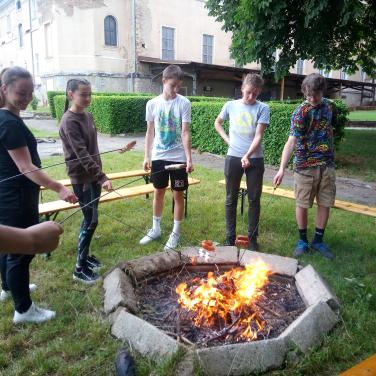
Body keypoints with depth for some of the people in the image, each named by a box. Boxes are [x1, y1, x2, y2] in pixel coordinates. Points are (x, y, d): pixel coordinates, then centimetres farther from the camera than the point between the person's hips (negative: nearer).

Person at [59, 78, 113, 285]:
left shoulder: (88, 116, 8)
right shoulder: (69, 121, -18)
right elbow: (82, 154, -26)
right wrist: (102, 177, -31)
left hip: (93, 175, 8)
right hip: (81, 177, -8)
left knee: (89, 218, 15)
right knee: (91, 220, -4)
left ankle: (85, 255, 31)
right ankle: (80, 268, 9)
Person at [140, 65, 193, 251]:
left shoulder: (184, 103, -7)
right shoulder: (152, 104, 1)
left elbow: (185, 132, -11)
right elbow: (150, 132, 7)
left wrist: (189, 159, -18)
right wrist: (147, 156, 5)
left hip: (178, 157, -2)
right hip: (158, 157, 3)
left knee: (178, 194, 6)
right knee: (158, 192, 14)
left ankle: (175, 233, 20)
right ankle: (156, 229, 30)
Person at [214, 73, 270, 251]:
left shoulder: (263, 108, -5)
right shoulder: (230, 105, 2)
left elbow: (258, 135, -13)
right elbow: (217, 123, 19)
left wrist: (247, 156, -26)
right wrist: (227, 139, 4)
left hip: (255, 159, -1)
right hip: (233, 158, 2)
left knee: (254, 200, 6)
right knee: (231, 199, 8)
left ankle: (252, 238, 19)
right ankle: (230, 237, 21)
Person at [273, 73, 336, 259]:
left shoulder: (330, 106, 5)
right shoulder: (301, 112, -13)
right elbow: (292, 141, -22)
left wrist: (328, 152, 12)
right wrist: (282, 168, -32)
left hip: (327, 165, 5)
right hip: (305, 166, -4)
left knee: (325, 204, 8)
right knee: (302, 204, 4)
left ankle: (318, 240, 24)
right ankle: (303, 240, 22)